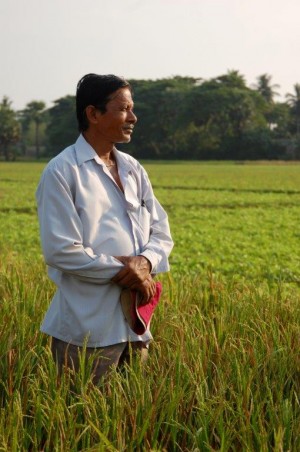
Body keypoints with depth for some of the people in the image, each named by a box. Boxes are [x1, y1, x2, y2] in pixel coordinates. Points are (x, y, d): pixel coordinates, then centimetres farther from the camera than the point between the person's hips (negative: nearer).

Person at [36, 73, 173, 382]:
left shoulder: (133, 169, 12)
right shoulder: (62, 172, -9)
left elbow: (161, 231, 12)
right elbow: (61, 251, -16)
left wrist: (146, 262, -10)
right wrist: (123, 270, -15)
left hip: (135, 323, 7)